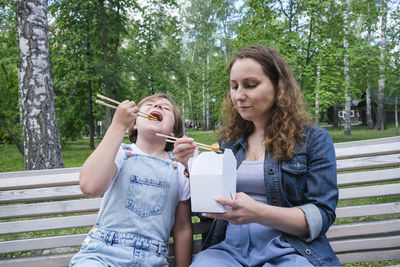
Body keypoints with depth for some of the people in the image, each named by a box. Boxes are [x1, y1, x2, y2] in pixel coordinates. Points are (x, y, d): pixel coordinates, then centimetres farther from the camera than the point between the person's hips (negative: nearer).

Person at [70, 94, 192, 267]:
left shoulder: (179, 170, 10)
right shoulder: (121, 153, 4)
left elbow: (183, 229, 15)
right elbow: (90, 187, -18)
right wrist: (118, 126, -15)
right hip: (102, 253, -2)